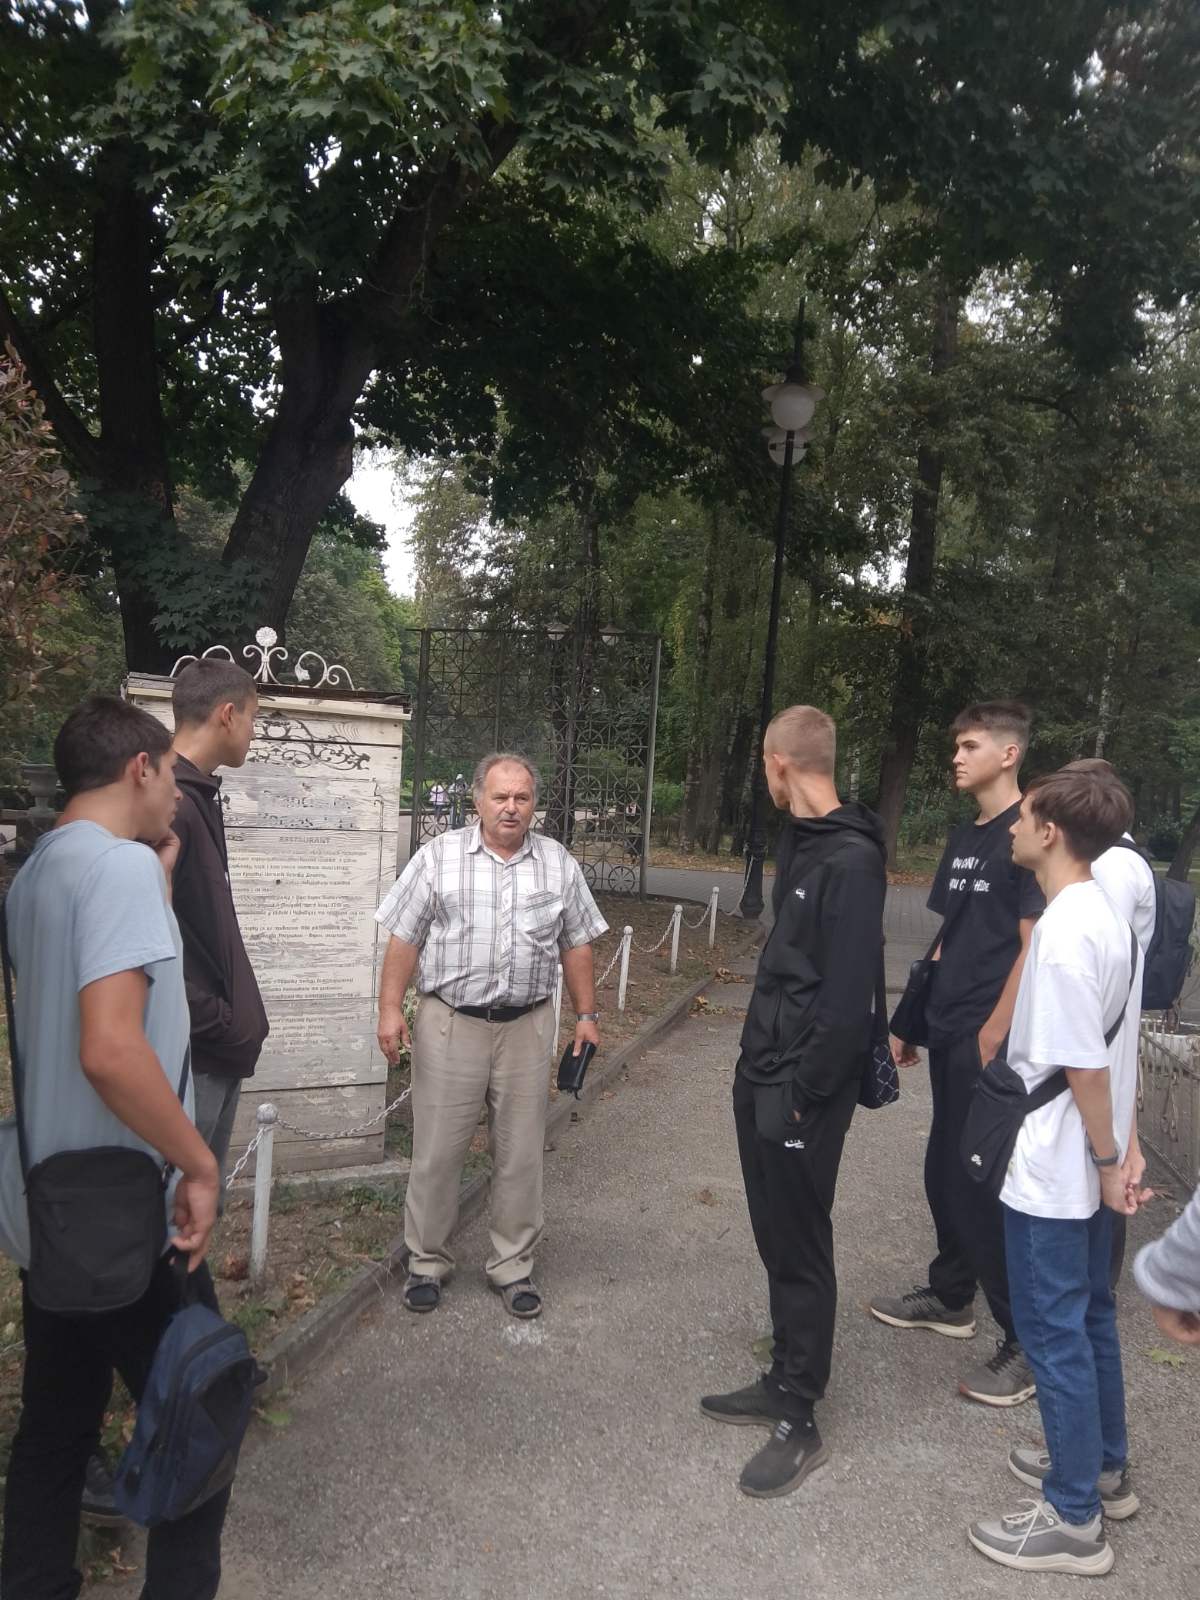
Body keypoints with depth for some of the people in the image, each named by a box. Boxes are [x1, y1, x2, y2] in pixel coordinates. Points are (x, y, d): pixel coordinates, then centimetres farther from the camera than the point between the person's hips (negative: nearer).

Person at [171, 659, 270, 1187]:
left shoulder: (198, 797, 12)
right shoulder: (168, 804, -19)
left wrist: (233, 1020, 12)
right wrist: (217, 1026, -17)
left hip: (217, 1046, 10)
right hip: (190, 1052, -10)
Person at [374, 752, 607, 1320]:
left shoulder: (558, 864, 5)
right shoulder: (438, 856, -1)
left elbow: (576, 946, 10)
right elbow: (404, 939, -1)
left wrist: (586, 1014, 8)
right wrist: (391, 1009, -7)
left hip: (526, 1027, 2)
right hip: (449, 1024, -1)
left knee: (521, 1155, 9)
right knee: (437, 1151, 6)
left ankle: (513, 1265, 24)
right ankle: (427, 1261, 24)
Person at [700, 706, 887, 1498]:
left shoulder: (851, 860, -20)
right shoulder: (800, 842, 9)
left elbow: (849, 1000, -23)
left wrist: (803, 1093, -18)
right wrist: (760, 1066, 12)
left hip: (801, 1092, -9)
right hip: (762, 1075, 9)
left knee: (800, 1248, 4)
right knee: (774, 1237, 19)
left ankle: (800, 1422, 20)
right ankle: (786, 1378, 35)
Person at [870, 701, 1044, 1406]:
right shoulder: (964, 838, 13)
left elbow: (1034, 948, -16)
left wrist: (992, 1038, -18)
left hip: (989, 1039, -8)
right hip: (948, 1034, 8)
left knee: (983, 1184, -4)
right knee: (946, 1172, 16)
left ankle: (1030, 1341, 9)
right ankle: (951, 1296, 33)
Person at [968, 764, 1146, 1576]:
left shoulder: (1063, 931, -25)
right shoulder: (1110, 914, 5)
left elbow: (1086, 1066, -22)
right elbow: (1119, 1049, 9)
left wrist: (1106, 1159, -12)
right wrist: (1127, 1145, 13)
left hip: (1054, 1170, -9)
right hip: (1088, 1165, 9)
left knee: (1053, 1331, 4)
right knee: (1091, 1316, 22)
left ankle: (1074, 1520, 18)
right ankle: (1106, 1469, 39)